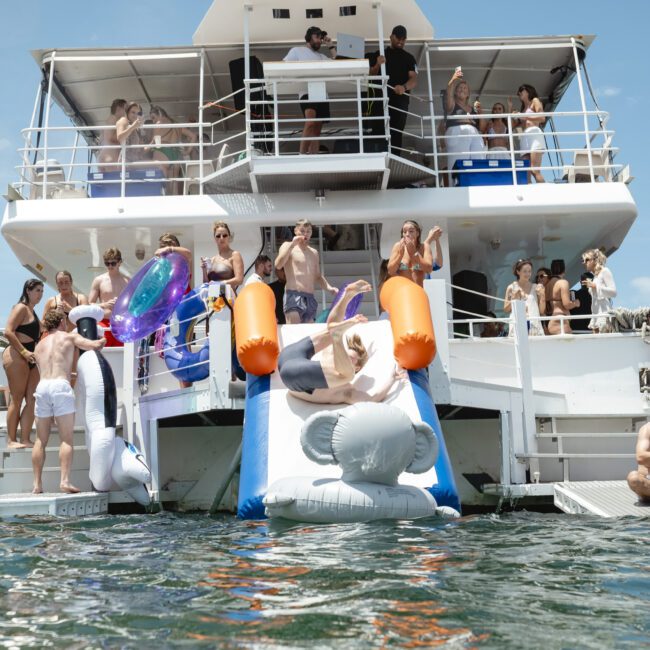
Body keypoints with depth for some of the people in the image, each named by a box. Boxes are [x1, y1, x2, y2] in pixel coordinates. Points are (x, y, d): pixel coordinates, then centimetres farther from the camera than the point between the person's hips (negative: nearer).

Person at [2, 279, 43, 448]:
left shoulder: (32, 312, 22)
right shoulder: (21, 308, -5)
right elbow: (8, 332, -17)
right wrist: (24, 351, -20)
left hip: (30, 358, 9)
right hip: (16, 355, -9)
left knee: (32, 400, 2)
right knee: (17, 399, -6)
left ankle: (25, 439, 4)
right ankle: (11, 440, 0)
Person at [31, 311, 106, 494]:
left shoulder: (39, 346, 25)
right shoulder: (69, 336, 12)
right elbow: (95, 345, 2)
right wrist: (102, 341, 25)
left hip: (42, 386, 4)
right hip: (61, 386, -4)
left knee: (41, 441, 9)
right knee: (67, 439, -3)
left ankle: (37, 484, 7)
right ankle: (65, 480, -12)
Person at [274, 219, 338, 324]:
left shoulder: (314, 252, 23)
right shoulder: (287, 246, 6)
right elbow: (278, 265, -11)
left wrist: (329, 288, 10)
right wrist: (292, 245, -13)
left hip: (310, 298, 6)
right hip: (293, 295, -6)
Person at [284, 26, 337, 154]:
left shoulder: (322, 56, 27)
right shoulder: (297, 51, 13)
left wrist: (330, 46, 19)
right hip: (307, 92, -6)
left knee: (317, 130, 2)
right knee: (310, 122, -29)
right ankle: (302, 155, -28)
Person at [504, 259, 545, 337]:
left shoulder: (536, 287, 8)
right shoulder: (512, 288, 5)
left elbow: (542, 311, 9)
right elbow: (506, 310, 5)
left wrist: (542, 296, -3)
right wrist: (514, 298, -8)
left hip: (534, 325, 1)